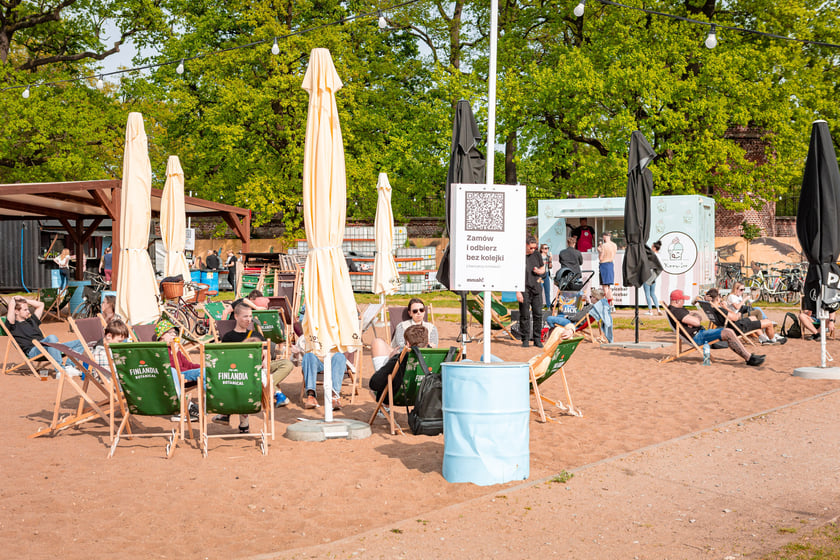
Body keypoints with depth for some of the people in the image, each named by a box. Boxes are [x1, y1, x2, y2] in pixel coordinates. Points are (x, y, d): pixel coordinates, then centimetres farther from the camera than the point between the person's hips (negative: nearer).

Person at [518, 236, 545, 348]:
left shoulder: (536, 255, 10)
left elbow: (543, 269, 22)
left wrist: (538, 271, -3)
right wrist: (517, 292, -12)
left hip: (536, 288, 4)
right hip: (524, 289, -4)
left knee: (538, 314, 2)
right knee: (524, 315, -1)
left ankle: (537, 339, 9)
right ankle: (525, 339, 7)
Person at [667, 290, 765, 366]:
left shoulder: (680, 309, 19)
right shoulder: (676, 312, -18)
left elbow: (699, 318, 16)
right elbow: (696, 322, -24)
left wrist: (695, 317, -8)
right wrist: (696, 318, 0)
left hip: (700, 333, 12)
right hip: (697, 337, -12)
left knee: (729, 332, 9)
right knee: (728, 333, -19)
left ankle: (749, 356, 9)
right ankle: (749, 358, -14)